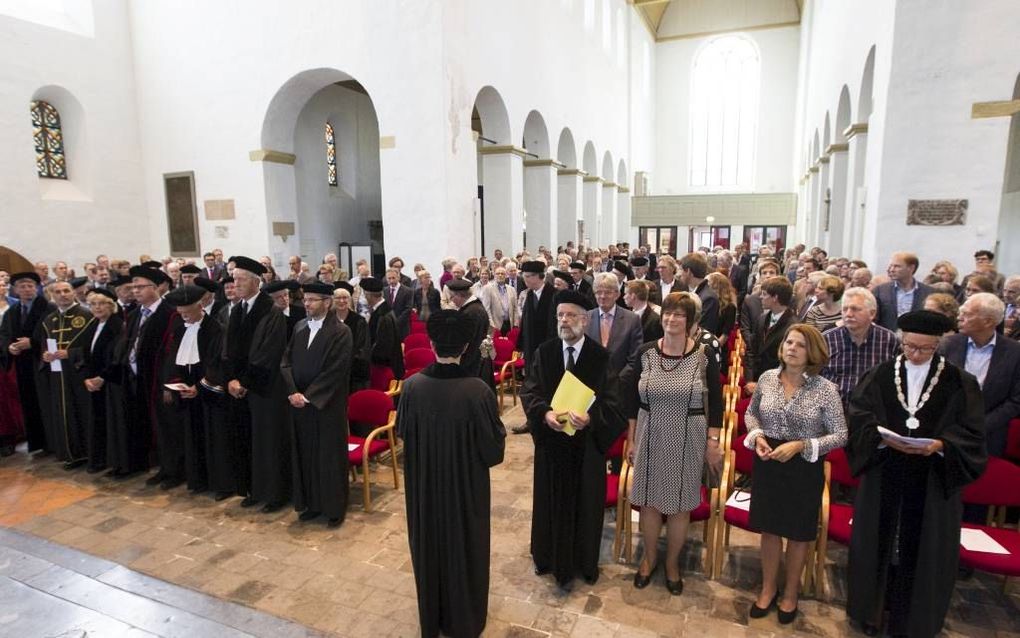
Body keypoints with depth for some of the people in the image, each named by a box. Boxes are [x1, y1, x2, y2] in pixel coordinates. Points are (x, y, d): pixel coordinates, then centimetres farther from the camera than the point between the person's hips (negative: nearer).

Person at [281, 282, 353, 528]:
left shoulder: (341, 332, -12)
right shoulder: (300, 327, 7)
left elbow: (335, 371, -17)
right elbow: (286, 361, 4)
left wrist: (308, 396, -17)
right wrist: (293, 392, -11)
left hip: (327, 406, -6)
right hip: (300, 402, 6)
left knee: (329, 457, 5)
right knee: (305, 455, 14)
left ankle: (334, 508, 19)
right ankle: (312, 503, 29)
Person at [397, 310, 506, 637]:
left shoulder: (412, 386, -17)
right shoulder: (477, 390, -26)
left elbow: (402, 432, 0)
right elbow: (494, 447, -17)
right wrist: (501, 432, 4)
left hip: (423, 484, 3)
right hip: (466, 485, -2)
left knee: (429, 545, 23)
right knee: (463, 546, 19)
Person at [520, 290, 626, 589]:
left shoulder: (601, 357, -9)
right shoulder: (543, 353, -2)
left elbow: (612, 401, -11)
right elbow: (529, 392, -4)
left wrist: (590, 417, -30)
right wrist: (545, 413, -23)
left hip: (587, 443, -2)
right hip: (551, 440, 2)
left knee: (585, 502, 13)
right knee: (552, 500, 16)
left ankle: (584, 561, 34)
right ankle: (549, 556, 37)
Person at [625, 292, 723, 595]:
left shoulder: (704, 356, -8)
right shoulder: (645, 352, -4)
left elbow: (715, 402, -2)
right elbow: (632, 399, 2)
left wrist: (713, 442, -4)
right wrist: (631, 439, 3)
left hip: (688, 439, -1)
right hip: (650, 436, 1)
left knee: (679, 504, 11)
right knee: (649, 500, 12)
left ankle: (672, 562, 34)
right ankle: (649, 557, 35)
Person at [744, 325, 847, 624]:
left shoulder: (826, 389, -14)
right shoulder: (767, 378, -5)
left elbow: (840, 435, -10)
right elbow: (751, 413, 9)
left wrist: (800, 445, -21)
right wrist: (757, 436, -10)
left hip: (805, 466, -2)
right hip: (768, 462, 2)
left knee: (799, 531, 16)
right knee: (769, 526, 16)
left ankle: (791, 592, 39)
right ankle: (769, 587, 39)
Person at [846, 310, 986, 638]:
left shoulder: (959, 382, -3)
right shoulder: (879, 375, -1)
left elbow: (972, 432, -5)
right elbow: (860, 417, -4)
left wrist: (940, 445, -23)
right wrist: (883, 437, -22)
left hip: (933, 480, -1)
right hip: (883, 475, 1)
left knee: (920, 547, 9)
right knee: (878, 540, 11)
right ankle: (871, 608, 30)